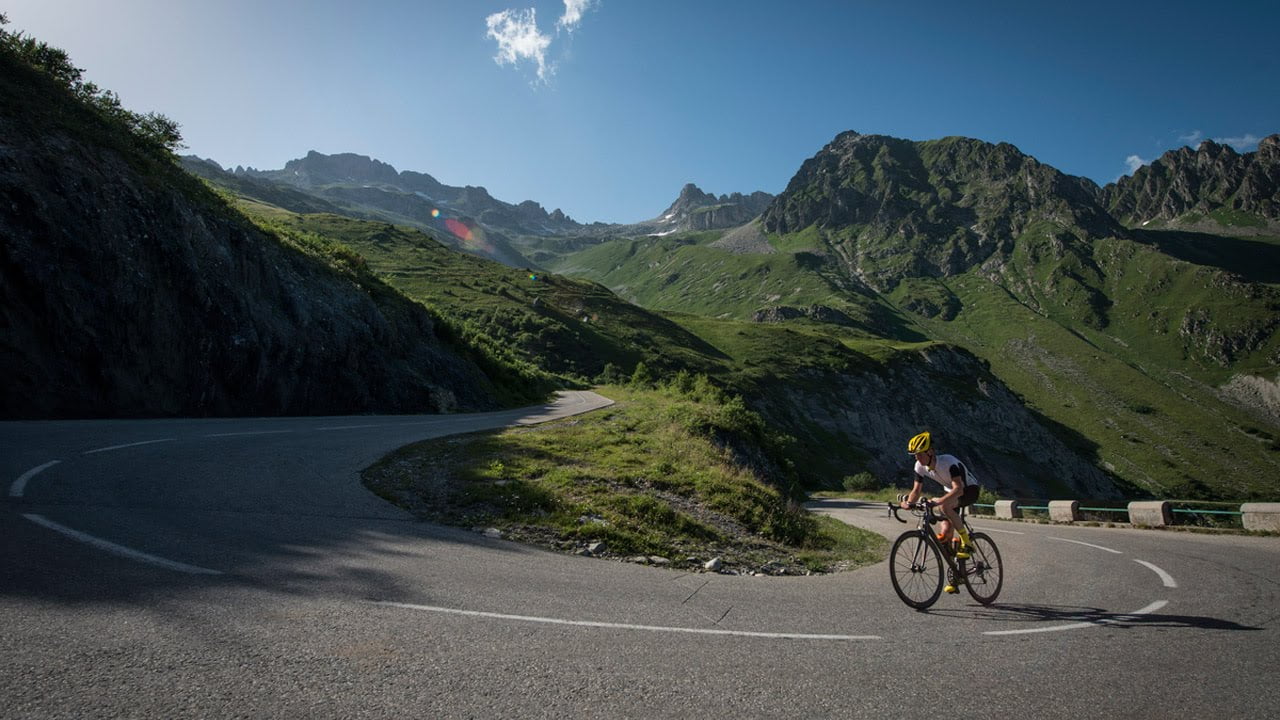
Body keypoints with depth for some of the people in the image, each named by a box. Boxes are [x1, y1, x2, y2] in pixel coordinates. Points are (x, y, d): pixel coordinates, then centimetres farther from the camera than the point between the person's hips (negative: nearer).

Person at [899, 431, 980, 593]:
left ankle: (966, 542, -17)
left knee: (945, 506, -37)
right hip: (951, 492, 7)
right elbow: (917, 490, -9)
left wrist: (940, 500, -57)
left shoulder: (948, 462, -33)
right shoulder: (920, 467, -13)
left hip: (969, 490, -7)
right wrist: (908, 502, -29)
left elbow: (958, 488, -43)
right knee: (945, 532, -5)